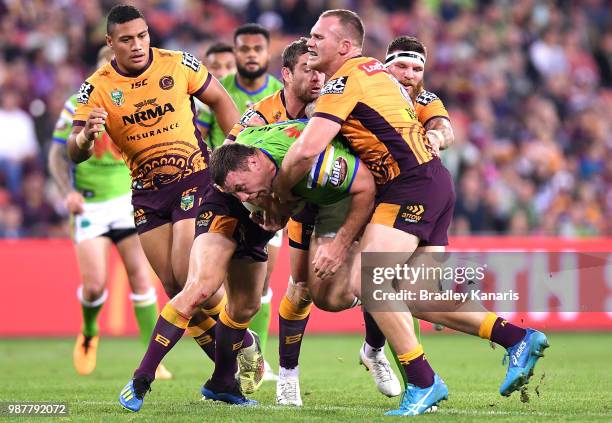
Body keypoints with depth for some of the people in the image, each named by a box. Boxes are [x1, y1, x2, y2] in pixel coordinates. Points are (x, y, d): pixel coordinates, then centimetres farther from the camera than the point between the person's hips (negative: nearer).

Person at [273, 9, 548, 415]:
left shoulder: (346, 80, -9)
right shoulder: (374, 70, 21)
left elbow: (306, 150, -20)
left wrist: (279, 190, -1)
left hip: (412, 186, -10)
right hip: (434, 182, 10)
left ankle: (423, 382, -18)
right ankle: (518, 339, 11)